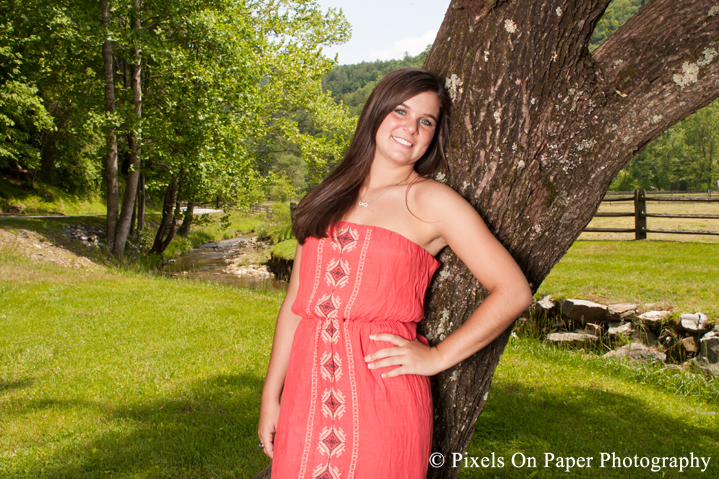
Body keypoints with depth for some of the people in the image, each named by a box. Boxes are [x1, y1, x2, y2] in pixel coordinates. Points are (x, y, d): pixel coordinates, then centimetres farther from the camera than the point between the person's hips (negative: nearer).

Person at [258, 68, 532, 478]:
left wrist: (436, 357, -5)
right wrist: (271, 395, 10)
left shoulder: (432, 202, -1)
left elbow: (514, 291, -5)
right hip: (307, 392, 4)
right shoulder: (329, 198, 12)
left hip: (382, 395, -4)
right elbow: (297, 301, 12)